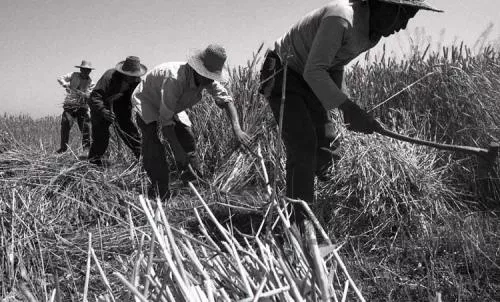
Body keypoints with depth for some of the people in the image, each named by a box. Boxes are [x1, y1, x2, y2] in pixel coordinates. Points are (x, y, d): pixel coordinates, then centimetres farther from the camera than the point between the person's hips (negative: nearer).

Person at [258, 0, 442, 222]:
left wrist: (347, 108, 1)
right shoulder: (341, 18, -30)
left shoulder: (372, 33, 0)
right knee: (304, 146, -19)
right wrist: (348, 107, -40)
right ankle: (299, 223, -12)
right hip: (283, 75, -9)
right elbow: (314, 71, -33)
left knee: (327, 149, 3)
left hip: (309, 81, 9)